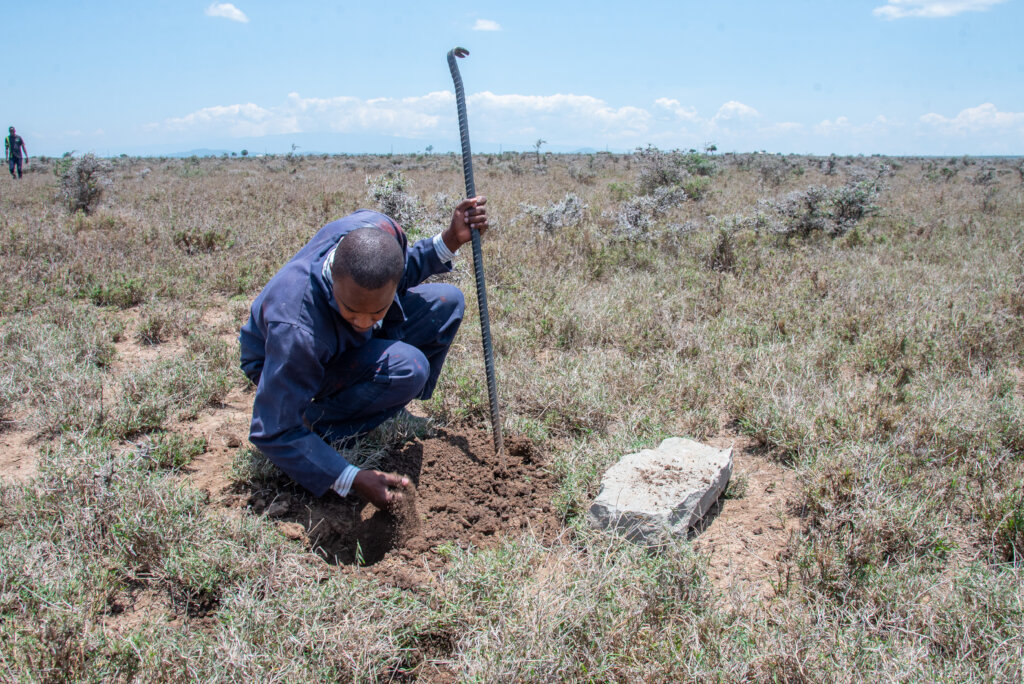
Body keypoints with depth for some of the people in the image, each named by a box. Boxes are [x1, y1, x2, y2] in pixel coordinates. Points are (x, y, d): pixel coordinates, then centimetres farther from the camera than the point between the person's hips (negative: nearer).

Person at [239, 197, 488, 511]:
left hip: (345, 342, 7)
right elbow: (273, 434, -32)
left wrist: (450, 239, -15)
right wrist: (352, 479, -36)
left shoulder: (381, 230, -27)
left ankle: (393, 414, 6)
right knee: (408, 368, -32)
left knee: (447, 301, -6)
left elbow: (402, 275, 0)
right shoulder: (296, 328, -43)